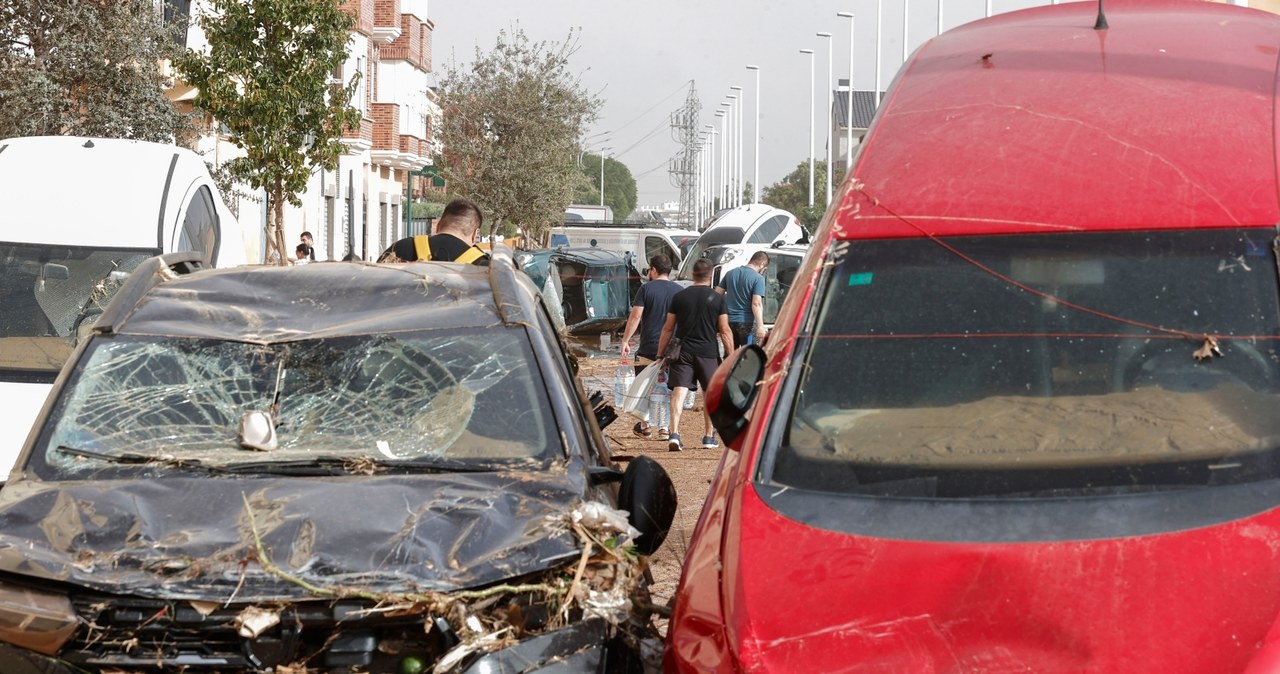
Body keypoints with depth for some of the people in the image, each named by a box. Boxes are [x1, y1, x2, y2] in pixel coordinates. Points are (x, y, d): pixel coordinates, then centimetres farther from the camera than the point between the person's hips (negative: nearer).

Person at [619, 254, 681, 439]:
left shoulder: (647, 289, -4)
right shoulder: (679, 291, 5)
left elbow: (636, 316, -9)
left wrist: (625, 340, -4)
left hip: (648, 348, -3)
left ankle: (644, 426, 17)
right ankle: (665, 428, 3)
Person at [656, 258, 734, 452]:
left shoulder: (679, 296, 5)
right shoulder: (717, 298, 0)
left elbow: (668, 329, 7)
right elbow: (725, 331, -2)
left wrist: (660, 354, 14)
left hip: (682, 351, 1)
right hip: (708, 353, -1)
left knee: (679, 392, -5)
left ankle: (674, 433, -21)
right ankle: (709, 436, 20)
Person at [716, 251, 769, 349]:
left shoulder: (730, 274, 9)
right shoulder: (758, 278, -10)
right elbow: (756, 304, -18)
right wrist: (760, 326, -19)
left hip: (729, 321, 5)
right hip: (746, 322, -5)